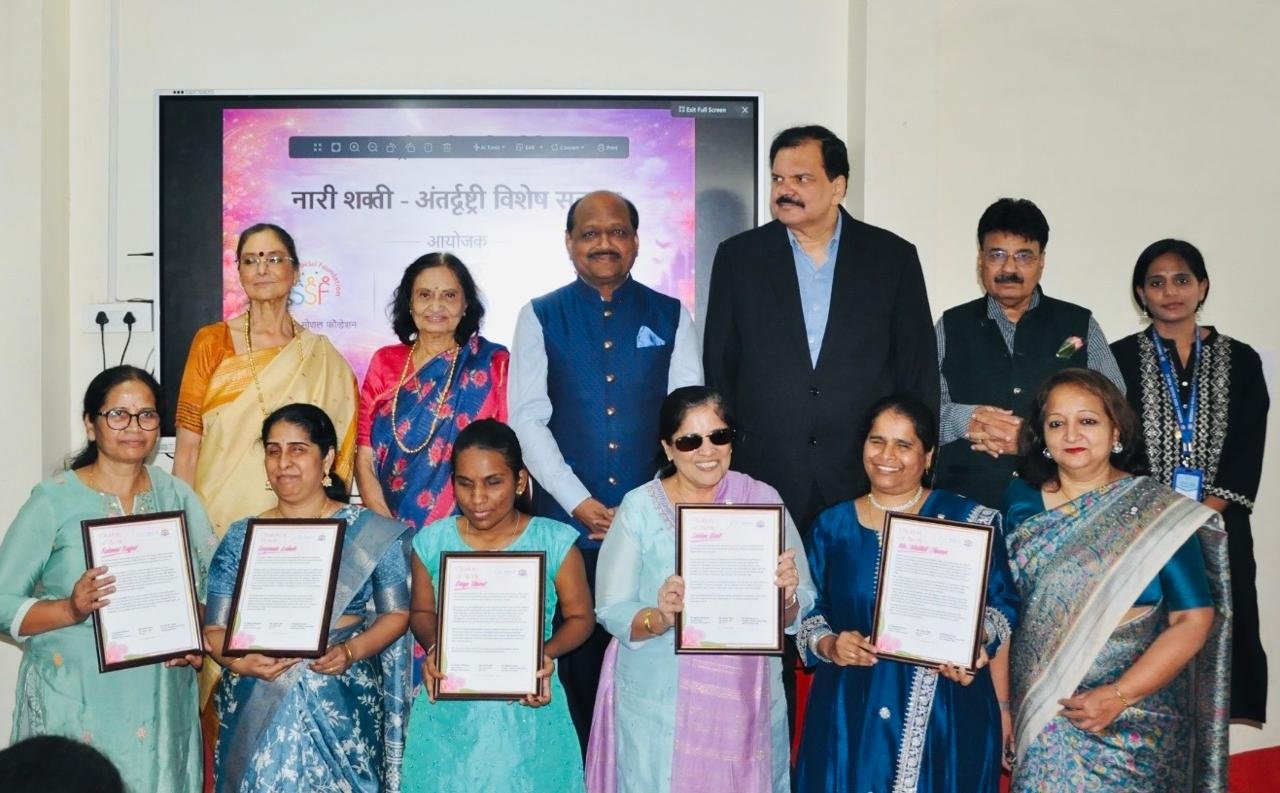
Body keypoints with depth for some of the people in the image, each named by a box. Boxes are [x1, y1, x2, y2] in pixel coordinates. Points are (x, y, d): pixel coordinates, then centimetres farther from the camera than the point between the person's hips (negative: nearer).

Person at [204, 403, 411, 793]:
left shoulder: (371, 533, 2)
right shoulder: (241, 538, 7)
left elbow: (396, 613, 2)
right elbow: (215, 629, 5)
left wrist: (352, 650, -15)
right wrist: (240, 663, -15)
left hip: (342, 712, -1)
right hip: (255, 713, 2)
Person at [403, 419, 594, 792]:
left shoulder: (555, 541, -7)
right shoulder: (432, 542, -1)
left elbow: (580, 616, 1)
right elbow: (423, 612, 10)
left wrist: (548, 652, -18)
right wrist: (433, 647, -10)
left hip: (527, 713, -1)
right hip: (449, 713, 2)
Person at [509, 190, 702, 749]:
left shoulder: (670, 317, 8)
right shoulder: (541, 317, 5)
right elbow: (528, 419, -2)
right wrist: (581, 503, -10)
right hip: (567, 518, 0)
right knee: (573, 652, 5)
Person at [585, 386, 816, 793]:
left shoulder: (763, 500, -2)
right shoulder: (639, 507, -7)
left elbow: (797, 614, -1)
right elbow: (610, 611, -8)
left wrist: (787, 597, -22)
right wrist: (661, 617, -26)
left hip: (747, 697, 2)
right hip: (659, 702, -2)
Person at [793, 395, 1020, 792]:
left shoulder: (969, 520, 0)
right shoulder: (833, 526, 7)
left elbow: (1001, 606, 2)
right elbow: (809, 615, 10)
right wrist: (829, 645, -10)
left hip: (945, 716, -2)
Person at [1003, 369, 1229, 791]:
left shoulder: (1157, 512, -7)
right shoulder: (1021, 500, 3)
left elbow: (1193, 620, -10)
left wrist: (1119, 696, -18)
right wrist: (997, 698, -1)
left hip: (1131, 723, -3)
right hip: (1038, 710, 3)